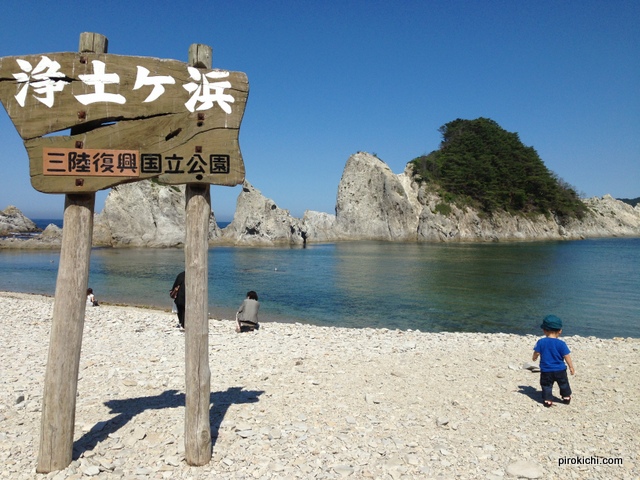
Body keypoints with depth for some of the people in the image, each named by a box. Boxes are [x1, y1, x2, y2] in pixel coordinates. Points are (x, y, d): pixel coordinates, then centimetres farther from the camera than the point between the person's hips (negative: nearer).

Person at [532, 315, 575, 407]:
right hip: (560, 370, 1)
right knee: (564, 384, 23)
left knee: (546, 385, 10)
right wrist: (571, 367, 5)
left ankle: (547, 400, 5)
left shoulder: (540, 342, -9)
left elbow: (536, 353, -4)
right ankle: (566, 397, 37)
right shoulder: (561, 344, -11)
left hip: (546, 371, -1)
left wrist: (534, 358, 19)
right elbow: (567, 356, -7)